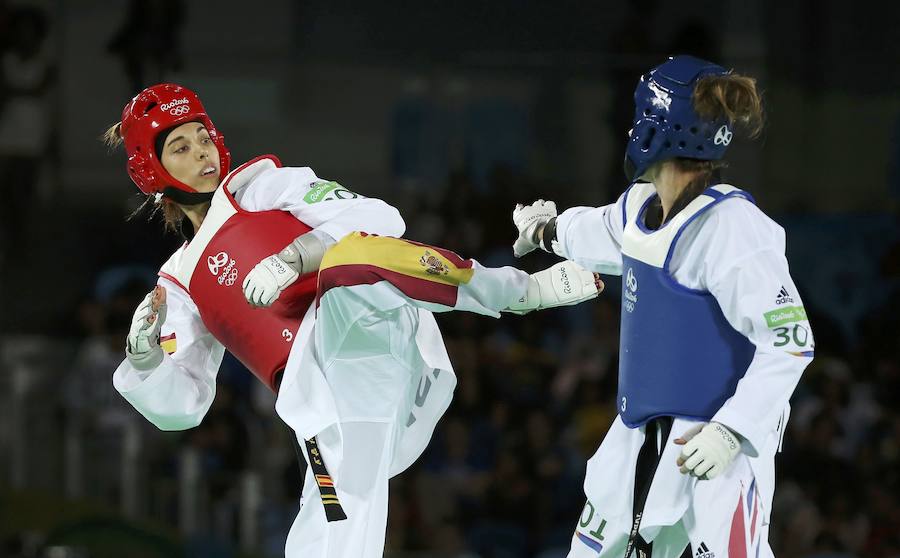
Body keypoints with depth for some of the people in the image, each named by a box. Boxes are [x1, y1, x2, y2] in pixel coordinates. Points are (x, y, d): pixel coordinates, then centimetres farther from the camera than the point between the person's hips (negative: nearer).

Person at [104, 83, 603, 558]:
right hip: (330, 393, 3)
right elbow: (180, 406, 23)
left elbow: (376, 220, 4)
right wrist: (144, 356, 4)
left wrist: (293, 258, -12)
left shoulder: (256, 184, 20)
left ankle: (522, 290, -25)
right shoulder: (181, 282, 29)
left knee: (351, 257, -35)